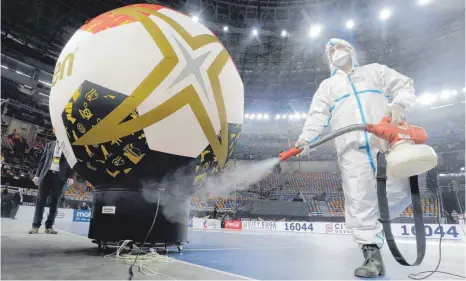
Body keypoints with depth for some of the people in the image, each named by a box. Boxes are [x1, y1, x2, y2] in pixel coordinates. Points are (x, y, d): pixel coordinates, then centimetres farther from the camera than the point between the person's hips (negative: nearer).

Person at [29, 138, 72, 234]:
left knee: (54, 202, 1)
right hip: (47, 173, 2)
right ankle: (36, 225, 2)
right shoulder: (50, 144, 14)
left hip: (59, 176, -2)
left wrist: (70, 177, -8)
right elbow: (42, 160, 13)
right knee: (41, 200, -2)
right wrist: (37, 174, 6)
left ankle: (49, 226, 7)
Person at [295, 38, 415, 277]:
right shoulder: (327, 86, 26)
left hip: (387, 141, 1)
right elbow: (318, 115, 11)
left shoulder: (375, 71, 27)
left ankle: (378, 218, 23)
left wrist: (398, 105, -6)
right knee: (359, 201, -8)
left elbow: (404, 86, 18)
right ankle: (372, 255, -1)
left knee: (399, 193, -6)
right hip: (352, 149, 0)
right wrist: (305, 138, -8)